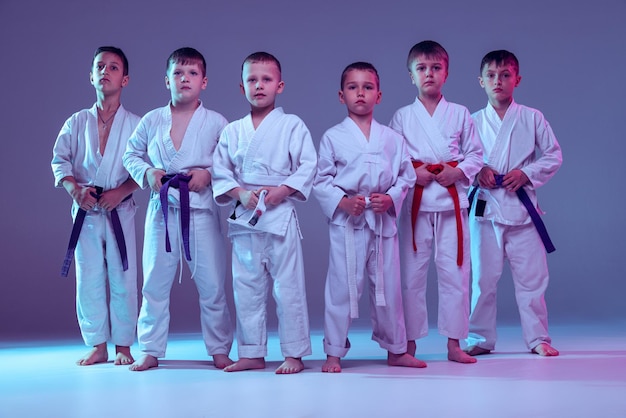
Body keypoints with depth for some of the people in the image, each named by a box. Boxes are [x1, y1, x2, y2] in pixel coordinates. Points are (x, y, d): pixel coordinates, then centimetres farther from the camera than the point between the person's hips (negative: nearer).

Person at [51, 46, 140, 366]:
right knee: (88, 280, 4)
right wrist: (75, 189, -14)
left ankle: (122, 346, 14)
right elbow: (60, 160, 3)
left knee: (122, 279, 1)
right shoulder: (77, 122, 7)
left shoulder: (135, 124, 1)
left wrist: (121, 192, -17)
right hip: (85, 211, 2)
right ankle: (97, 347, 15)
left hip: (120, 210, -2)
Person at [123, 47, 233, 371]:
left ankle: (219, 349, 18)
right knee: (155, 283, 8)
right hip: (162, 208, 2)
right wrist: (147, 173, -4)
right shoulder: (151, 121, 5)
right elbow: (131, 154, 14)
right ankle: (150, 350, 21)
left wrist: (209, 174, -13)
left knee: (212, 283, 3)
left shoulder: (216, 123, -1)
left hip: (201, 209, -2)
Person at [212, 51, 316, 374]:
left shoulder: (292, 125, 1)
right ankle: (251, 353, 21)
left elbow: (307, 166, -4)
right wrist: (240, 193, -9)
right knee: (245, 287, 9)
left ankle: (294, 354, 10)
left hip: (280, 215, -4)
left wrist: (282, 190, -16)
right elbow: (220, 171, 8)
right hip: (244, 217, 4)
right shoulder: (232, 131, 10)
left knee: (288, 285, -1)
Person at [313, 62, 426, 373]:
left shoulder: (392, 138, 7)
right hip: (346, 222, -2)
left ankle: (396, 350, 25)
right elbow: (321, 181, 0)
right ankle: (334, 352, 12)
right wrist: (343, 201, -15)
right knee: (342, 286, 0)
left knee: (388, 286, 11)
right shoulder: (333, 137, 1)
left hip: (383, 221, 3)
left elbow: (406, 176, 9)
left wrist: (391, 198, -9)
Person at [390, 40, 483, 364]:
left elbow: (475, 154, 8)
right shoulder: (402, 116, 7)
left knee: (455, 271, 1)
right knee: (411, 273, 1)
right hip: (415, 202, 0)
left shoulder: (460, 114, 8)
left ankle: (454, 343, 11)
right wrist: (412, 172, -11)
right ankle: (409, 343, 12)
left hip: (452, 201, 1)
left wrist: (459, 171, -9)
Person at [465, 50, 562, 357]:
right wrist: (476, 173, -11)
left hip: (521, 206, 0)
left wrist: (527, 174, -10)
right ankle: (480, 339, 17)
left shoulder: (532, 118, 4)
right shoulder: (473, 122, 5)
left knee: (532, 275, 3)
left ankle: (538, 338, 17)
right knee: (483, 277, 4)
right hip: (485, 206, 0)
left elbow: (553, 155, 4)